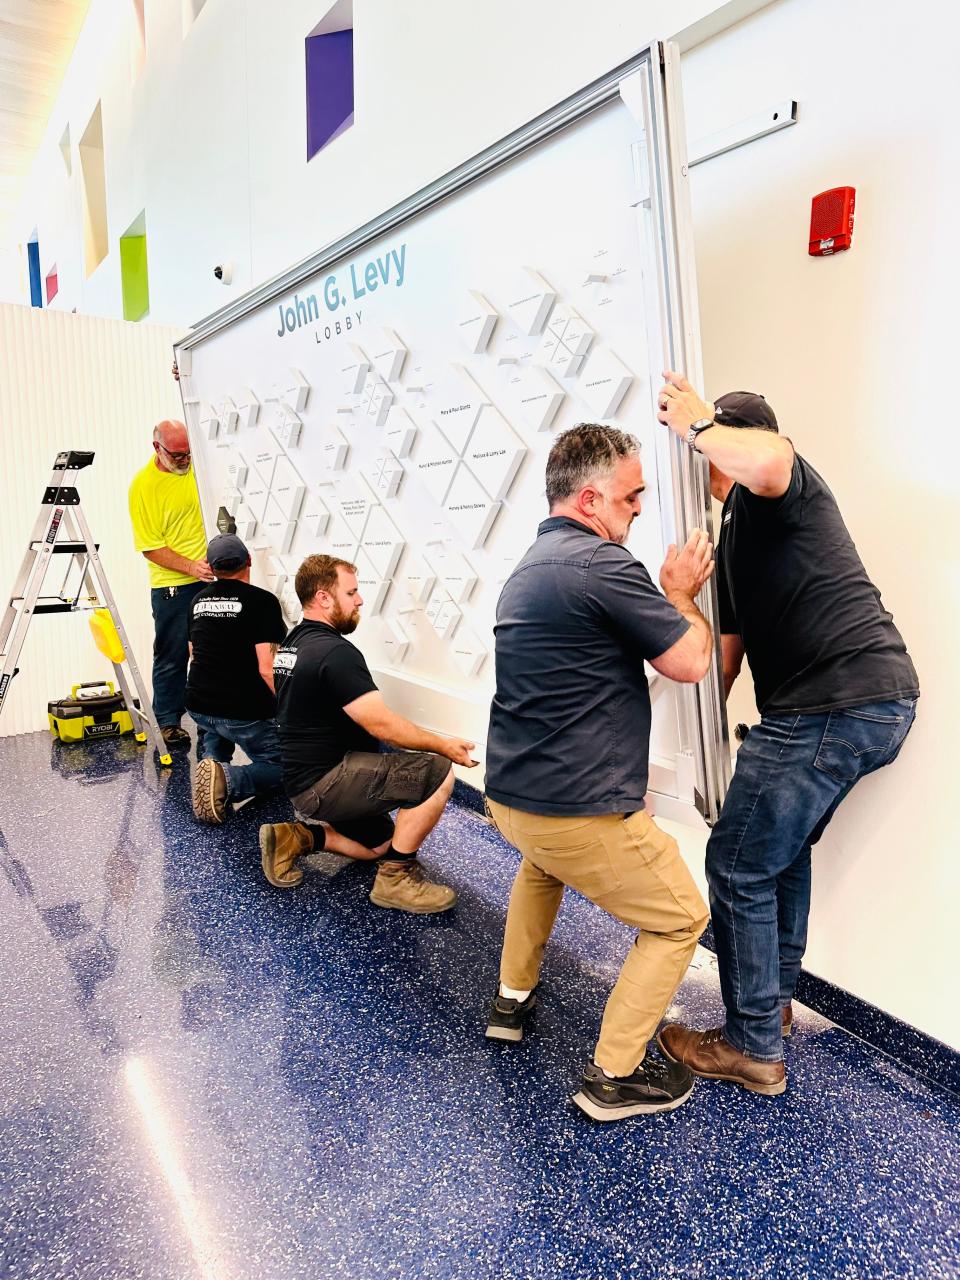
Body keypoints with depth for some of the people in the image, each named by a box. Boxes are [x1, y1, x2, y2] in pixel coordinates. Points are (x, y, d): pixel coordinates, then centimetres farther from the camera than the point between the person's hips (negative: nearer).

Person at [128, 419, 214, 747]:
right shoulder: (143, 485, -11)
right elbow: (151, 548, -11)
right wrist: (192, 567, -22)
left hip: (215, 576, 4)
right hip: (172, 585, -4)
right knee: (172, 657, 4)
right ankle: (167, 720, 18)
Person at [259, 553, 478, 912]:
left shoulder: (293, 643, 10)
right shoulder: (335, 651, -21)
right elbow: (380, 723, -25)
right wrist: (444, 746, -14)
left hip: (307, 777, 10)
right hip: (325, 781, -10)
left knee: (380, 845, 25)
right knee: (436, 774, -19)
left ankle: (296, 836, 13)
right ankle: (395, 878, -7)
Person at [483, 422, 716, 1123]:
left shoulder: (527, 570, 13)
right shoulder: (603, 565, -19)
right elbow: (690, 661, -10)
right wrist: (682, 592, 4)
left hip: (510, 796, 10)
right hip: (582, 811, -9)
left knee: (542, 864, 41)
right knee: (680, 920, 12)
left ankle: (511, 998, 46)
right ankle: (614, 1076, 17)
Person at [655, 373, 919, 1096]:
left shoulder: (770, 488, -5)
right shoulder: (739, 533, 23)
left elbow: (768, 459, -34)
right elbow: (730, 645, 23)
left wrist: (698, 425, -16)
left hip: (832, 706, -11)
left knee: (739, 868, 0)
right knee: (784, 849, 25)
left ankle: (755, 1050, 16)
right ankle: (774, 1002, 41)